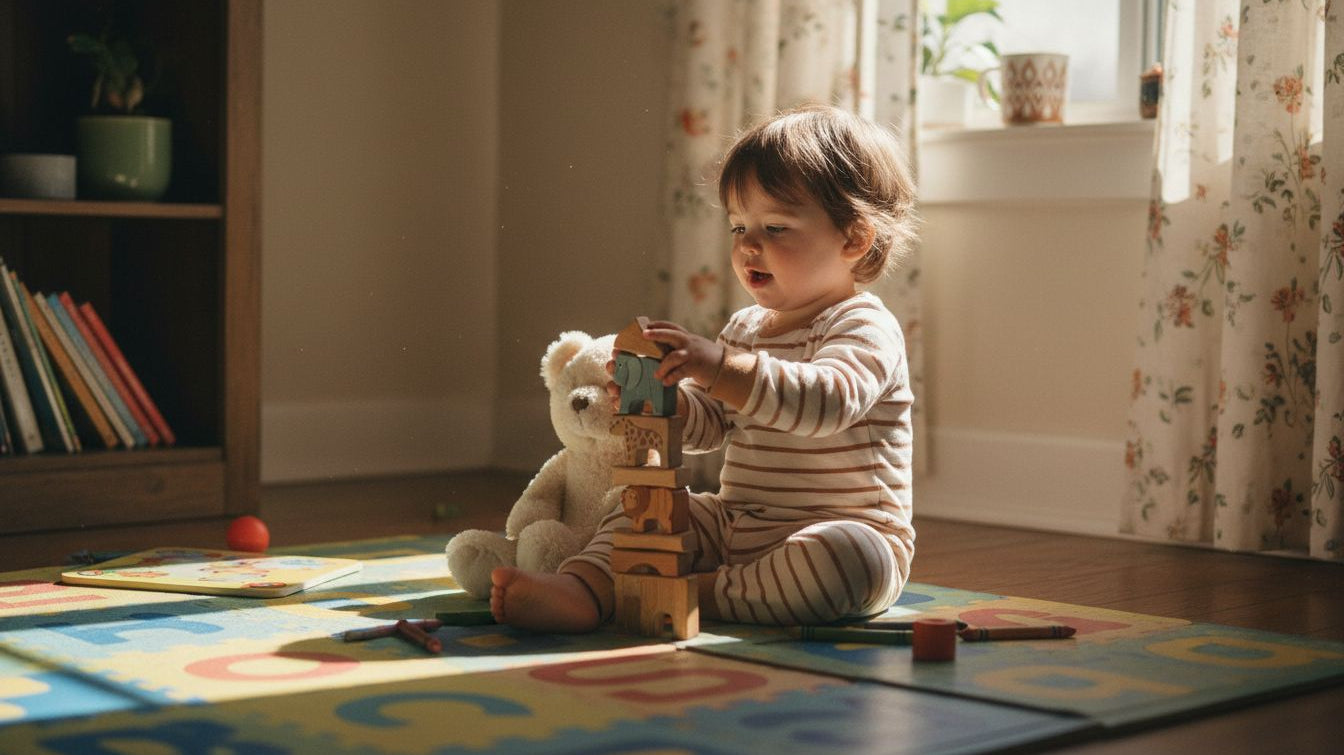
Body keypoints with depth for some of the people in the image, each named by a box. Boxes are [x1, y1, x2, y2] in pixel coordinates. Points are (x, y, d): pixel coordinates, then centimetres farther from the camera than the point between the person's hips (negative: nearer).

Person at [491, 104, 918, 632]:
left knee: (850, 559, -38)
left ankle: (699, 594, -29)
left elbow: (827, 402, -33)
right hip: (734, 527, 7)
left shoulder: (865, 327, -12)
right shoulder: (744, 329, 14)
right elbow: (706, 425, 14)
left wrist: (721, 369, -43)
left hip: (845, 530, -7)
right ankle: (583, 590, -30)